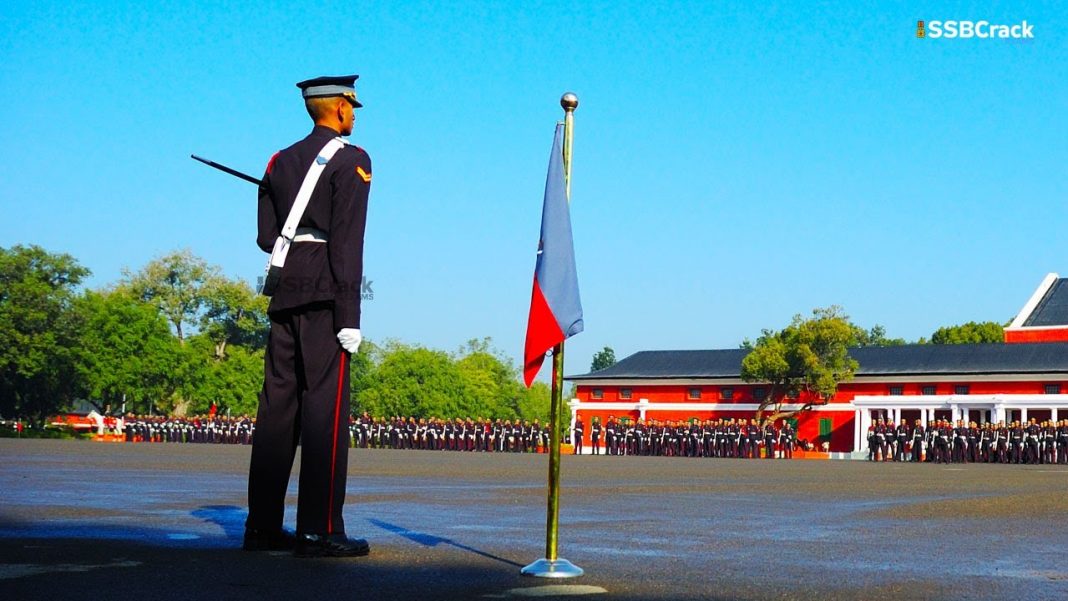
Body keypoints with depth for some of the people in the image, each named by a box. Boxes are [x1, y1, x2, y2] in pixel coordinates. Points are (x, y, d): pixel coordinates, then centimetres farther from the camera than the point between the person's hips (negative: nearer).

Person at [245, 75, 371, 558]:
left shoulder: (281, 161, 16)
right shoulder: (350, 160, -4)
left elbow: (266, 237, 11)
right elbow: (347, 242, -12)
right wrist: (349, 317, -14)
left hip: (285, 293, 7)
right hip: (325, 294, -7)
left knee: (278, 403, 7)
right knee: (325, 405, -6)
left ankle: (263, 526, 11)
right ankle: (319, 531, -6)